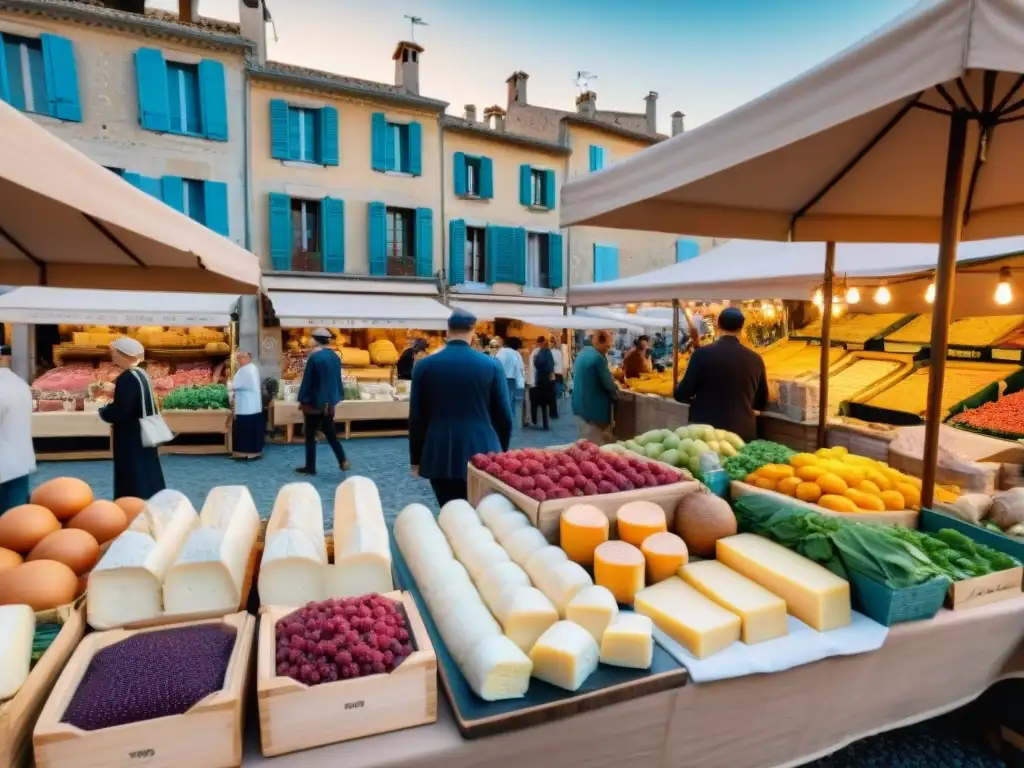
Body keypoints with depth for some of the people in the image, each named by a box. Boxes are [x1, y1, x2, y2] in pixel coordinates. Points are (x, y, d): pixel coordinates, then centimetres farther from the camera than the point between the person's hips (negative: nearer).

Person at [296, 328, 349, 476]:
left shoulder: (314, 357, -16)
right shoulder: (335, 357, 5)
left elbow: (307, 380, -13)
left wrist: (302, 399, -5)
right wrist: (336, 397, 19)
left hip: (314, 401, -6)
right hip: (329, 402, 6)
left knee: (310, 435, 5)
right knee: (330, 432, 15)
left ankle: (310, 467, 11)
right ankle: (343, 461, 8)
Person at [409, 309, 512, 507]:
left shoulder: (424, 366, -2)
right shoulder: (492, 366, -4)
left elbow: (416, 418, 2)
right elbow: (504, 416, 1)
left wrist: (416, 458, 13)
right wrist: (500, 453, 15)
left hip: (440, 456, 1)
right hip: (483, 454, 0)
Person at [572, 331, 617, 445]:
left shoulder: (583, 352, 8)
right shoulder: (598, 357, -20)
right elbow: (608, 384, -16)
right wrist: (615, 391, 5)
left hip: (580, 405, 9)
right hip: (594, 408, -9)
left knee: (585, 443, 18)